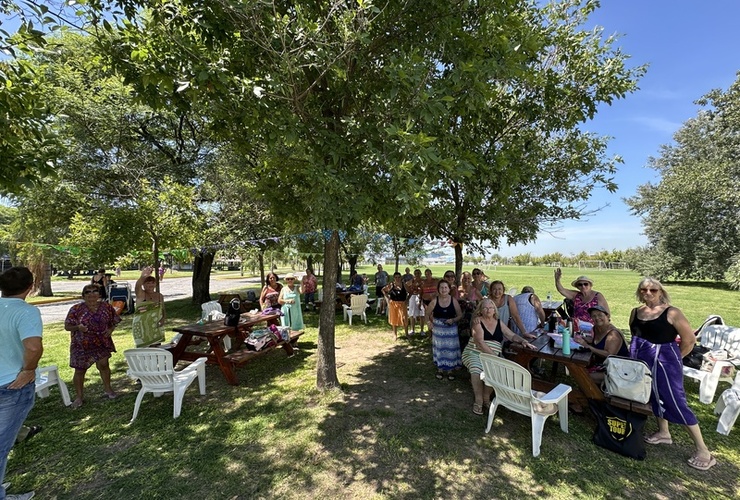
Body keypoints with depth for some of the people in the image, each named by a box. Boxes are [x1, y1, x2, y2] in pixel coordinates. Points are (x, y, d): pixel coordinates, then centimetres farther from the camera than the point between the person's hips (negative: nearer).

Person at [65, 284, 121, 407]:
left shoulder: (106, 307, -1)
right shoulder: (76, 309, -8)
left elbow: (114, 321, 9)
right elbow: (67, 326, -5)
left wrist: (110, 329, -10)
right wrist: (78, 327, -25)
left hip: (102, 343, 1)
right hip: (81, 345, -1)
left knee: (103, 365, 6)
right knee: (80, 370, 7)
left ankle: (108, 389, 26)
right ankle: (79, 396, 25)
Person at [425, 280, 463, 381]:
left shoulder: (454, 301, -7)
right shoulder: (434, 301, -8)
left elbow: (460, 315, -1)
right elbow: (427, 313, 4)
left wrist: (453, 320, -18)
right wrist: (429, 322, -9)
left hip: (451, 329, 0)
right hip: (438, 329, 0)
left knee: (450, 348, 7)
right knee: (439, 348, 11)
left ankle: (449, 370, 25)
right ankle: (440, 369, 28)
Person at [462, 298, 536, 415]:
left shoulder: (499, 322, 14)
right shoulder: (478, 321, -3)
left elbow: (512, 336, 14)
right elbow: (480, 342, -12)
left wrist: (523, 341, -7)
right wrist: (493, 355, -20)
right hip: (474, 354, -4)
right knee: (477, 370, -33)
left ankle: (486, 397, -6)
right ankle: (478, 401, -15)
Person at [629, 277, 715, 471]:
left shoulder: (671, 313, -12)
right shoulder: (635, 312, 3)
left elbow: (689, 339, -6)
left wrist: (675, 358, 2)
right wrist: (637, 352, 11)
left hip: (664, 361, -5)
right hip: (641, 362, 5)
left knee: (675, 401, -3)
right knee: (655, 396, 18)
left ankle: (703, 451, 12)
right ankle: (663, 433, 36)